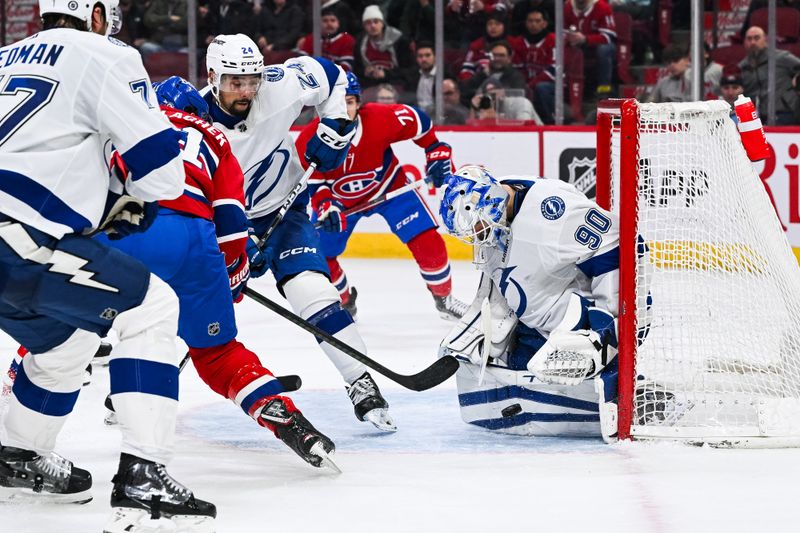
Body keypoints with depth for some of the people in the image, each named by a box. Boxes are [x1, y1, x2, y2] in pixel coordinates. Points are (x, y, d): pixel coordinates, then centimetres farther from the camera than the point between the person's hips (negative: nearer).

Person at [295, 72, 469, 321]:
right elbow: (312, 184, -23)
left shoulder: (380, 118, -31)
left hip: (388, 187, -1)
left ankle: (444, 298, 13)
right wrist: (325, 207, -43)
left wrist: (437, 153, -11)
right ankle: (345, 302, 26)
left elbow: (418, 122, -13)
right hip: (340, 200, 1)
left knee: (428, 242, -13)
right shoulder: (309, 141, -28)